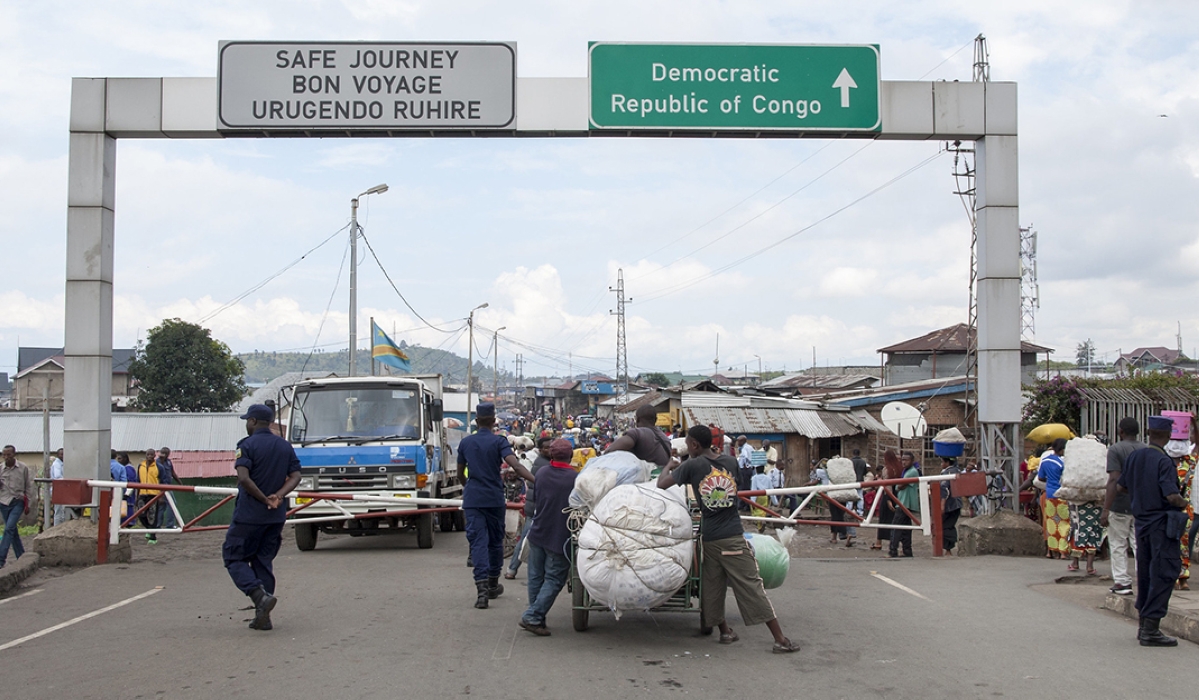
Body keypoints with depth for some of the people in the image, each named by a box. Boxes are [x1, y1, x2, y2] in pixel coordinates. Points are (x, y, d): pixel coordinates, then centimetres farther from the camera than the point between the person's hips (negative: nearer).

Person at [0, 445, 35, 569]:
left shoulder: (23, 468, -3)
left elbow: (29, 486, 3)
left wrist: (28, 504, 2)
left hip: (18, 502, -3)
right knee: (13, 531, 10)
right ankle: (20, 555, 21)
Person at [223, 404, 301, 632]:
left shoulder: (247, 444, -9)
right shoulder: (285, 446, 10)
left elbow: (244, 478, -21)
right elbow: (295, 476, 3)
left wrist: (265, 500, -14)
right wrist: (278, 496, -9)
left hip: (249, 515, -6)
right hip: (276, 517, 6)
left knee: (233, 557, 5)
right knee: (264, 561, 13)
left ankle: (260, 596, -17)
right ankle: (263, 617, 11)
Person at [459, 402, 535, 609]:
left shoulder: (466, 442, 5)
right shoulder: (499, 441, -5)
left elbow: (460, 470, 18)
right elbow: (515, 464, -21)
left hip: (472, 499, 1)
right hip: (494, 498, -1)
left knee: (478, 541, -5)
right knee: (495, 541, 15)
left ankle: (482, 587, -20)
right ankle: (493, 585, 26)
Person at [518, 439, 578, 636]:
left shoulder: (541, 473, 2)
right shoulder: (577, 479, -13)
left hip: (537, 534, 5)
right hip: (560, 538, -5)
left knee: (536, 577, 14)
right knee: (553, 580, 1)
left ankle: (536, 619, 18)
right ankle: (533, 616, -9)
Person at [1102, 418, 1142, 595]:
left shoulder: (1115, 449, -10)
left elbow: (1114, 480, -18)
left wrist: (1106, 509, -18)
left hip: (1120, 506, -5)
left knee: (1119, 546, 5)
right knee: (1140, 544, 8)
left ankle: (1122, 582, 5)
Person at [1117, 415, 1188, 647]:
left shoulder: (1134, 457, 5)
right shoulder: (1163, 461, -17)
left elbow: (1120, 486, 14)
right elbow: (1172, 496, -24)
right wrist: (1183, 504, -3)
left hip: (1141, 521, 7)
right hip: (1162, 522, -7)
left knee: (1145, 573, 15)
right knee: (1164, 574, -3)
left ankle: (1145, 625, 23)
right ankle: (1151, 630, -5)